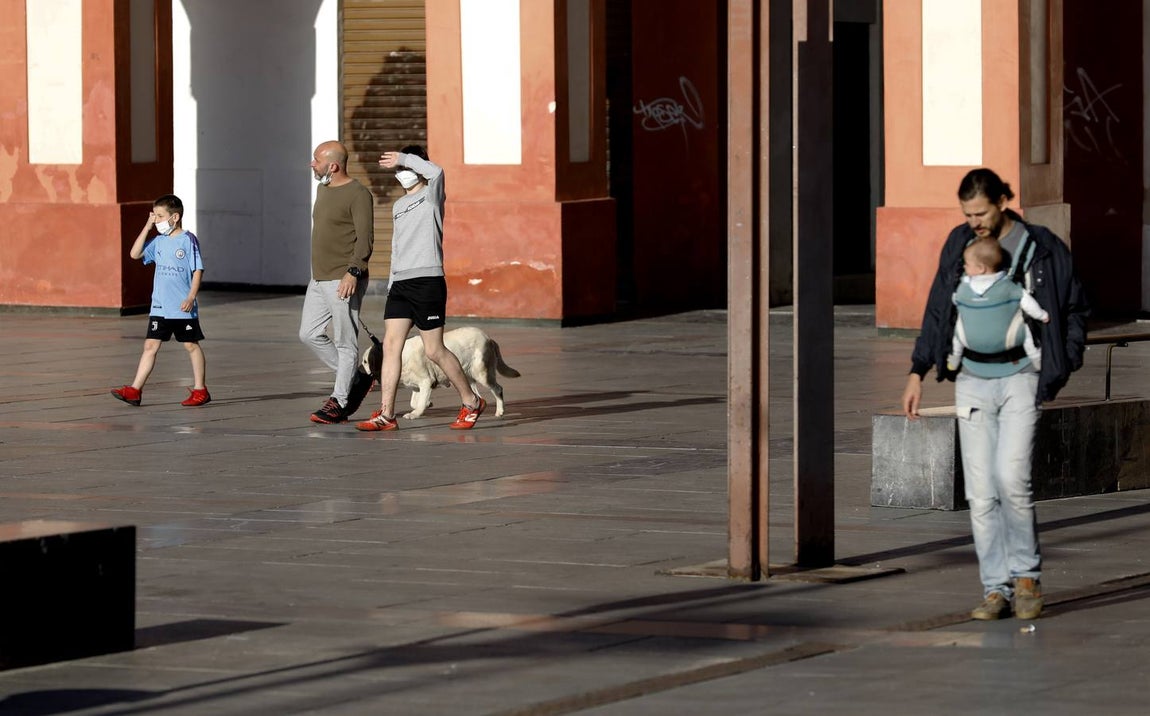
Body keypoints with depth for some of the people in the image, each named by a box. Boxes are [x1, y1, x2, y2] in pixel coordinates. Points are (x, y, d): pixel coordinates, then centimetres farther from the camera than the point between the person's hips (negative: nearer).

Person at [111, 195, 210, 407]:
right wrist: (147, 227, 2)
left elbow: (198, 270, -9)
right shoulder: (158, 241, 9)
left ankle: (200, 390, 15)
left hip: (183, 308, -5)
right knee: (151, 345, 1)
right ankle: (135, 390, -1)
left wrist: (191, 297, -17)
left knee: (191, 345, 6)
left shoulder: (188, 240, -8)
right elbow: (135, 254, 5)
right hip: (159, 307, 5)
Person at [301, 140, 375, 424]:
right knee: (309, 334, 8)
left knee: (345, 341, -4)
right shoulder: (323, 190, 16)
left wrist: (353, 272, -28)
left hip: (344, 281, -10)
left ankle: (339, 400, 1)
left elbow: (365, 238, -19)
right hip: (319, 280, 10)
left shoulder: (358, 195, -12)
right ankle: (356, 379, 18)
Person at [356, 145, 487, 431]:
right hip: (400, 282, 7)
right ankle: (386, 415, -6)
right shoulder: (398, 207, 21)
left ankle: (471, 402, 14)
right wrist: (391, 286, 21)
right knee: (391, 344, -4)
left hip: (428, 281, -7)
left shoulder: (431, 196, 0)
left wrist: (403, 158, -11)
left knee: (434, 351, -4)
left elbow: (435, 172, -23)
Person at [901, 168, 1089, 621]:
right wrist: (917, 373, 11)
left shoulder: (1041, 248, -1)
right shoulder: (958, 247, 7)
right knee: (980, 493, -2)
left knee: (1010, 477, -16)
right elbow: (938, 313, 15)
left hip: (1021, 378, -3)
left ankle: (1026, 575, 2)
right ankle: (996, 588, 4)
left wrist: (1062, 366, 2)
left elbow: (1074, 309, 10)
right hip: (972, 380, 3)